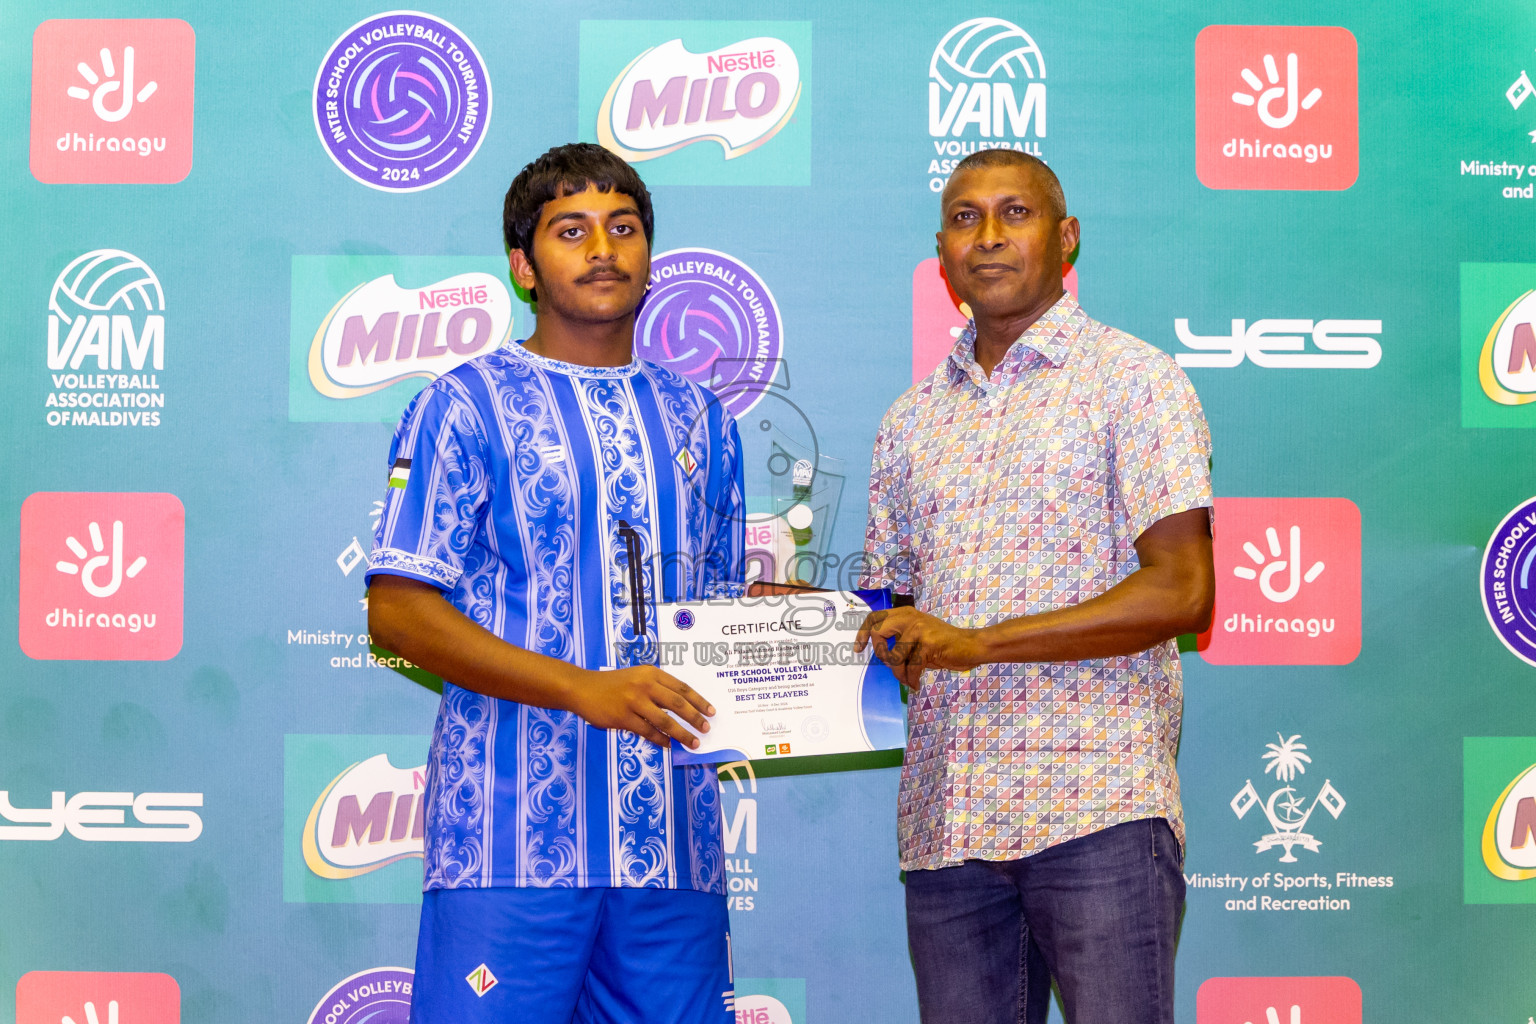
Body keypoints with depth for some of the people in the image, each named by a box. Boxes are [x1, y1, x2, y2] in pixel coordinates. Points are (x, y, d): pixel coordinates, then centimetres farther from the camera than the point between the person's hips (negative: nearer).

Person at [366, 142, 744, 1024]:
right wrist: (587, 690, -16)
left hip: (672, 840, 5)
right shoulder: (467, 405, 2)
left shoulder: (698, 420, 18)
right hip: (513, 830, -4)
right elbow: (399, 612, -6)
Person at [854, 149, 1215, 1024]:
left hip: (1096, 799, -5)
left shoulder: (1133, 378, 1)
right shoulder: (913, 420, 18)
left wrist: (981, 641, -14)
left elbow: (1182, 590, -8)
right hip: (945, 819, 5)